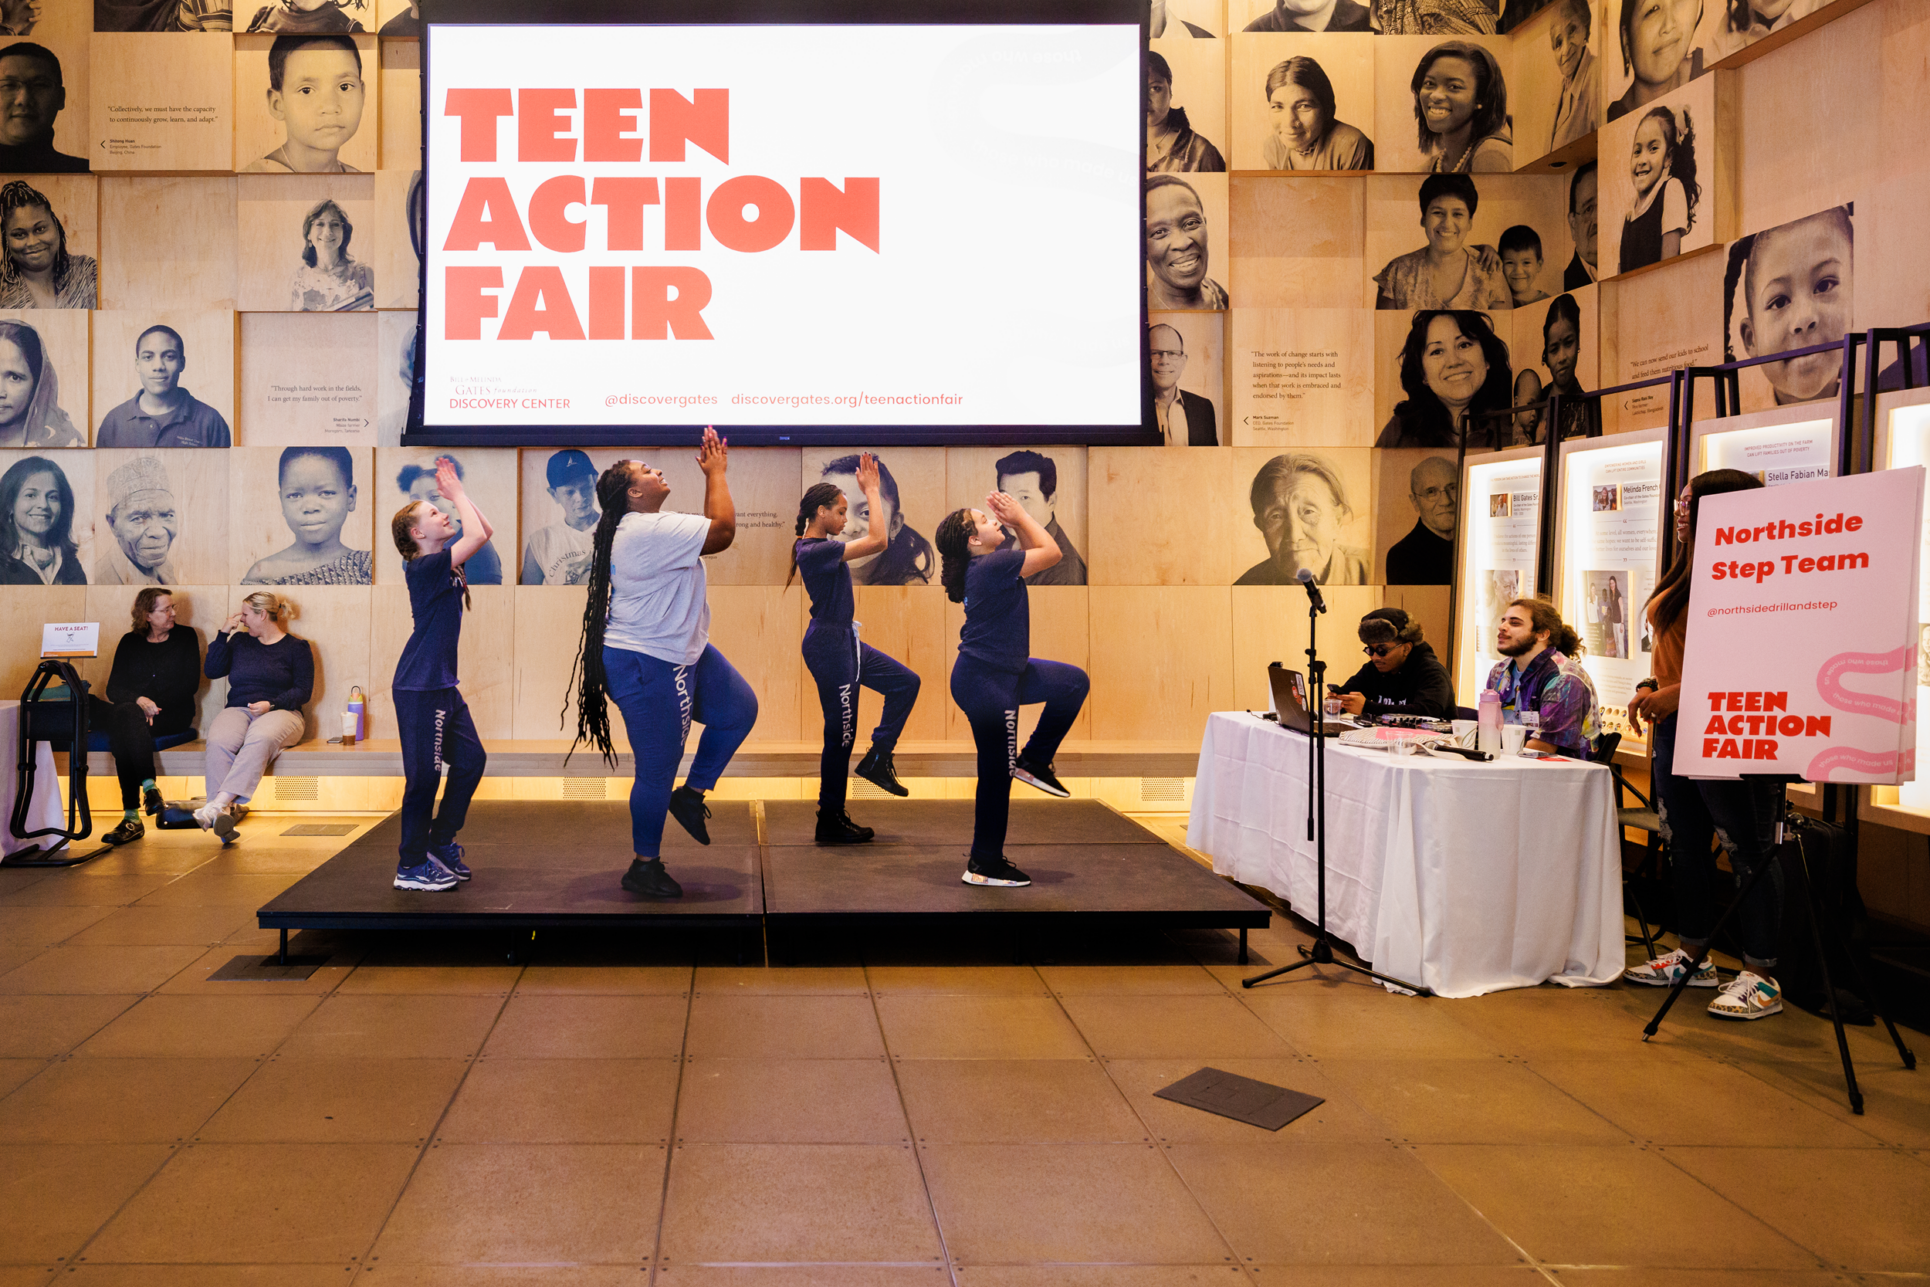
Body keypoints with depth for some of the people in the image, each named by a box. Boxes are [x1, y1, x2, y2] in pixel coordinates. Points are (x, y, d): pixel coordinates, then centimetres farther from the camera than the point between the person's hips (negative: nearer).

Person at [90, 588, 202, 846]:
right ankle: (148, 786, -43)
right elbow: (114, 688, 5)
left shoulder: (185, 636, 11)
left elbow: (190, 684, 1)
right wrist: (138, 700, -16)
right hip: (131, 712, 3)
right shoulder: (130, 642, 15)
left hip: (172, 715, -3)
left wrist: (155, 704, -11)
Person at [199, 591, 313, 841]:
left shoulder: (296, 647, 9)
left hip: (280, 712, -3)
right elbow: (211, 671, 12)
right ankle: (221, 814, -47)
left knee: (260, 738, -40)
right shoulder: (240, 641, 22)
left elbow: (303, 691, 2)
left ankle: (219, 802, -50)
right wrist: (223, 633, 8)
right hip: (237, 710, 3)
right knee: (218, 741, -33)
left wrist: (271, 704, -13)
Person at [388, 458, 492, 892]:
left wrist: (458, 491, 8)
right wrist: (457, 493, -13)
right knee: (424, 775, -2)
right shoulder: (424, 568, -16)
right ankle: (411, 867, 9)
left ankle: (440, 844, 27)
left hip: (443, 684, 10)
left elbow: (484, 531, 17)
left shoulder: (443, 559, 10)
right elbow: (478, 535, -27)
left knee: (471, 760, 15)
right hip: (420, 688, -10)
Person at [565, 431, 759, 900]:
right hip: (646, 667, -11)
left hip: (681, 652, 11)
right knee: (658, 771, 0)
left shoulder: (647, 526, 10)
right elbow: (722, 532, -24)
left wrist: (714, 473, 9)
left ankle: (691, 794, 26)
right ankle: (645, 867, 17)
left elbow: (708, 530, 18)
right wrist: (716, 473, -12)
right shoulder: (648, 531, -24)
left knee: (740, 709, 17)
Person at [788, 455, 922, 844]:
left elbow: (873, 538, 23)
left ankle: (877, 759, 16)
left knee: (905, 681, 12)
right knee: (840, 733, -1)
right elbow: (878, 541, -25)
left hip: (845, 641, 10)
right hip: (828, 645, -10)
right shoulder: (814, 550, -21)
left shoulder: (821, 546, 8)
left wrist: (871, 489, 14)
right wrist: (871, 490, -17)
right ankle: (830, 823, 10)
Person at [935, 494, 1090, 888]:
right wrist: (1020, 515, -6)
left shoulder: (985, 565, 8)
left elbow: (1031, 552, 20)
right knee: (997, 774, -1)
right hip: (985, 682, -10)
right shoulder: (992, 566, -21)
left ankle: (1033, 761, 15)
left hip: (1002, 672, 10)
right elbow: (1050, 552, -15)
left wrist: (1013, 521, 9)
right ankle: (984, 865, 10)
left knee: (1074, 682, 12)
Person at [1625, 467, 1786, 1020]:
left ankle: (1761, 977, 6)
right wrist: (1654, 695, 17)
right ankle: (1692, 957, 27)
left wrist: (1673, 695, -24)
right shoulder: (1685, 576, 15)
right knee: (1683, 844, 15)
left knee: (1747, 851, -1)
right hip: (1674, 727, 10)